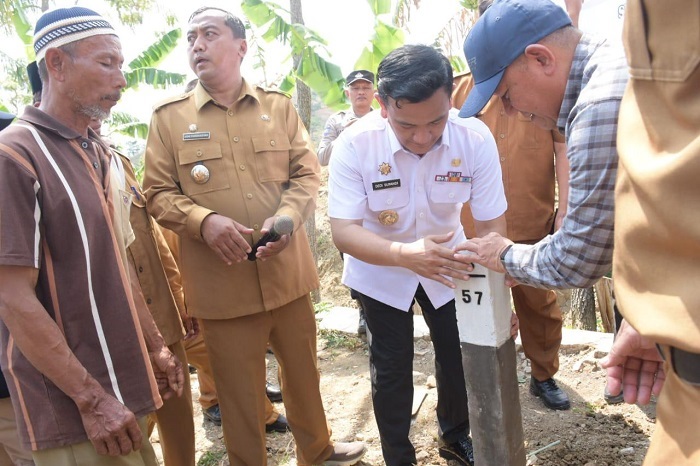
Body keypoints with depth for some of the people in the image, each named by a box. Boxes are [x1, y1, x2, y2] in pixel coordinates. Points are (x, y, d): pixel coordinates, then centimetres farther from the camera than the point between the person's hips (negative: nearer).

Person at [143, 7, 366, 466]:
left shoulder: (278, 105, 5)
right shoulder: (168, 116, 0)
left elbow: (307, 172, 3)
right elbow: (158, 193, 0)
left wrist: (286, 216, -17)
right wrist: (203, 220, -20)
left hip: (287, 271, 3)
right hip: (221, 282, -2)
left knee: (303, 371, 21)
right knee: (239, 390, 11)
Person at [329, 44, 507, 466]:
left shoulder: (475, 139, -24)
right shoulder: (354, 145, -28)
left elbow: (492, 224, -16)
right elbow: (343, 231, -31)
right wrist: (405, 254, -47)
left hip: (448, 264, 2)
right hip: (381, 270, -1)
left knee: (460, 355, 12)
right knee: (391, 370, 8)